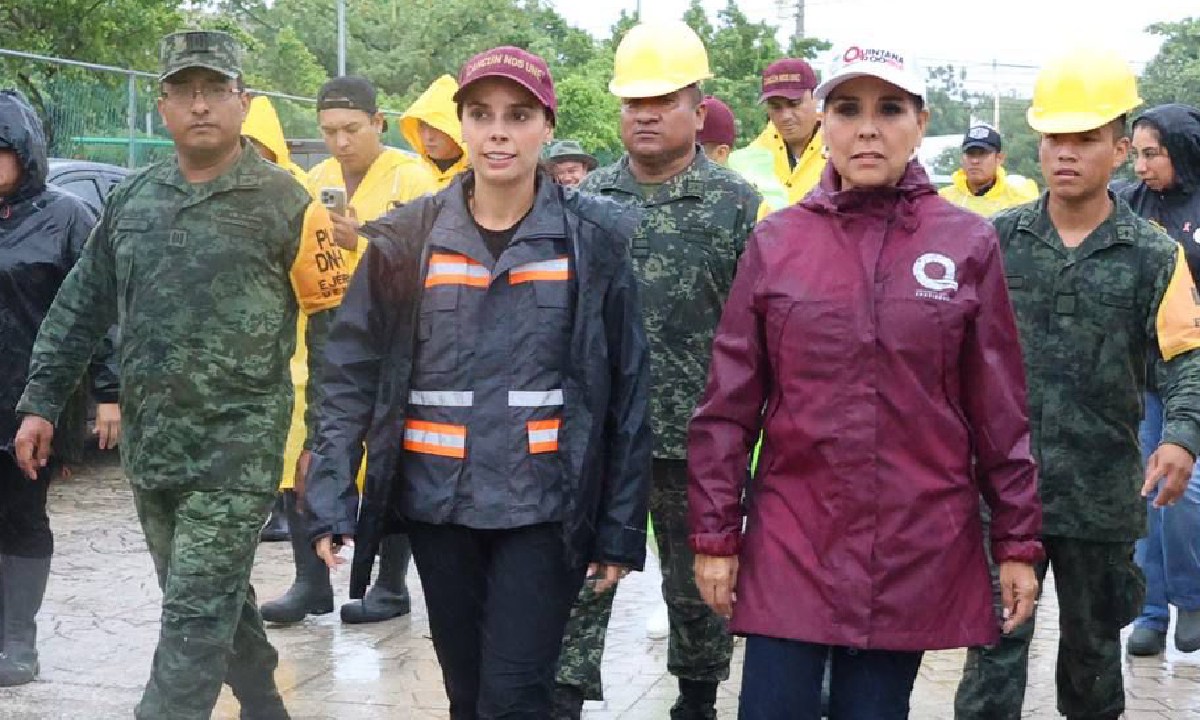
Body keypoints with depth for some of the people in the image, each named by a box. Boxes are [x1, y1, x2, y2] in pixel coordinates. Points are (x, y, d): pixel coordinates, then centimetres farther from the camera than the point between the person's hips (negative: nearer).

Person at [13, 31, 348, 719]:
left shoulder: (285, 203, -7)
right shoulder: (132, 200, 8)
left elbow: (333, 323, -4)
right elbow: (80, 308, 14)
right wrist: (41, 402, 11)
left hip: (236, 451, -6)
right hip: (150, 448, 6)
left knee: (197, 616, -5)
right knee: (215, 599, 18)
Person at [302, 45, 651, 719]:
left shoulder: (596, 238, -3)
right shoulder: (407, 238, 0)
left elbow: (628, 391, -1)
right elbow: (353, 373, 2)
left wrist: (622, 526, -3)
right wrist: (332, 499, -6)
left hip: (543, 506, -2)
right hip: (437, 502, 2)